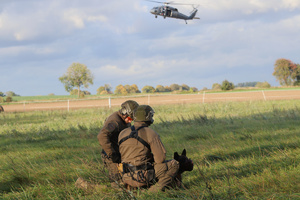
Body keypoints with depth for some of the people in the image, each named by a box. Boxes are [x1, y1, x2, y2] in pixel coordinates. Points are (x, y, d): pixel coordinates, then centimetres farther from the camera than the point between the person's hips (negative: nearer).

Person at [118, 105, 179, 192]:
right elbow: (160, 159, -14)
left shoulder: (122, 133, 7)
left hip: (127, 179, 7)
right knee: (174, 164, 2)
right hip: (142, 177, -7)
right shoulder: (151, 134, -10)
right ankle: (156, 188, -11)